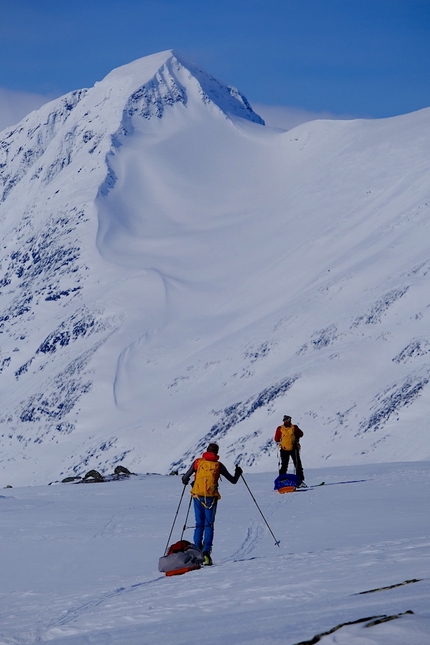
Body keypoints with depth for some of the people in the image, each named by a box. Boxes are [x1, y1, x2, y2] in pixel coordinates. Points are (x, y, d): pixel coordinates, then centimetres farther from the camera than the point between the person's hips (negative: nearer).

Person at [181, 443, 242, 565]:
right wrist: (238, 473, 28)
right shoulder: (218, 465, 1)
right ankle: (206, 552, -11)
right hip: (211, 498, -1)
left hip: (198, 496, 1)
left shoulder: (198, 462, 4)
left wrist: (186, 481, 30)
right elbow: (233, 481, 7)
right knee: (209, 525, 4)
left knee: (199, 524, 11)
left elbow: (184, 479, 6)